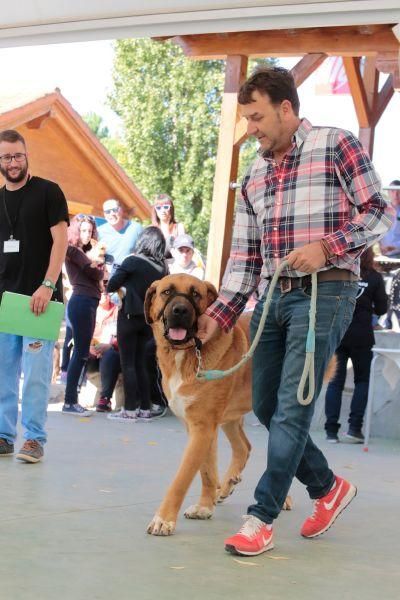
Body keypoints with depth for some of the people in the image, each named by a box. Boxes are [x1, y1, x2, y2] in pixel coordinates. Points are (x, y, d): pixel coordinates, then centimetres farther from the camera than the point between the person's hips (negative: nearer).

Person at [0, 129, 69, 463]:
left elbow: (60, 241, -6)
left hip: (40, 297, -5)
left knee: (36, 372, -7)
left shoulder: (48, 192, 0)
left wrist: (47, 286, -15)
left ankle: (34, 439, -3)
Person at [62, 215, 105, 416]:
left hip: (88, 302, 10)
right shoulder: (73, 251, -6)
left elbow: (99, 274, 15)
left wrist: (95, 262, -1)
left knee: (81, 352, 8)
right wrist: (95, 260, 7)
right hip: (82, 302, -10)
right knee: (81, 352, -11)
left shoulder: (85, 252, 22)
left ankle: (71, 399, 10)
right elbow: (94, 272, -11)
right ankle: (70, 402, -12)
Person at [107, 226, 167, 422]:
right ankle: (145, 408, 12)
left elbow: (111, 285, -11)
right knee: (140, 363, 13)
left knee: (128, 363, -1)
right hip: (148, 319, 5)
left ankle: (130, 409, -3)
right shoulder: (162, 268, 3)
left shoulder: (133, 261, -12)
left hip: (130, 316, -5)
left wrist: (122, 288, 9)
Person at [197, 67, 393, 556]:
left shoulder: (336, 145, -2)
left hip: (324, 292, -7)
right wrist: (220, 314, 4)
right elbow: (244, 257, 15)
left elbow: (378, 212, -5)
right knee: (265, 406, 8)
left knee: (291, 409, -9)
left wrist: (325, 246, -19)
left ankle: (261, 519, -4)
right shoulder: (253, 176, 15)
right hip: (272, 297, 7)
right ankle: (328, 488, 26)